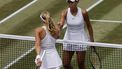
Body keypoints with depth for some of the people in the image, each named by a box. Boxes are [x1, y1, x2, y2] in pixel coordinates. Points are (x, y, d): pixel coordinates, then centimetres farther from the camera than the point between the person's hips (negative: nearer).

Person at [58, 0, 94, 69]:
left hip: (81, 40, -2)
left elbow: (89, 26, 0)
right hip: (68, 40, 2)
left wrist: (91, 39, 4)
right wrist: (59, 25, -51)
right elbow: (61, 23, -28)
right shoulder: (65, 13, -11)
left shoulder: (83, 13, -13)